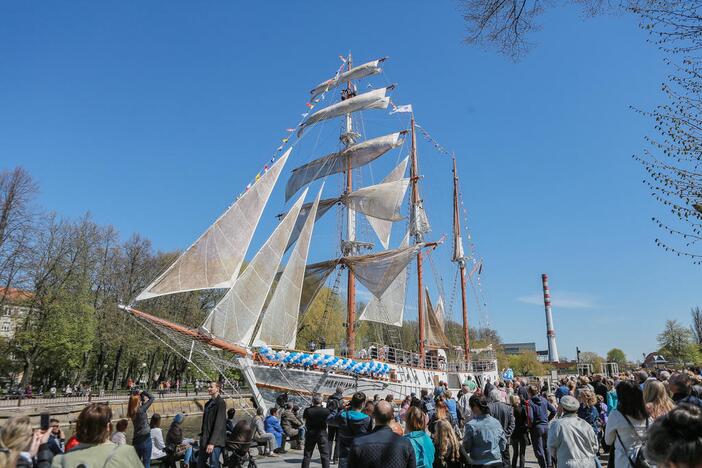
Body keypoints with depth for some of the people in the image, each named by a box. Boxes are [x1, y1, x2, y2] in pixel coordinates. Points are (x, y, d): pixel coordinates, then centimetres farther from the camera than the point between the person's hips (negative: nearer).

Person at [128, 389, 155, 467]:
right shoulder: (141, 410, -18)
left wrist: (139, 394, 5)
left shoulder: (132, 412, 1)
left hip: (136, 440, 7)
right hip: (145, 439, -7)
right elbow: (151, 398, -12)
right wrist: (143, 392, -4)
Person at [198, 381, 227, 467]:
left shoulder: (220, 403, -13)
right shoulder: (209, 403, 12)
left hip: (215, 440, -8)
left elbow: (219, 424, -19)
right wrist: (202, 436, 14)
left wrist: (212, 442, -22)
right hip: (205, 438, 8)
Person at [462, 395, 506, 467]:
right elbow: (503, 443, 8)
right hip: (497, 462, 4)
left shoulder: (470, 425, -16)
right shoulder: (496, 422, -2)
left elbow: (466, 448, -8)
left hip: (479, 463, -4)